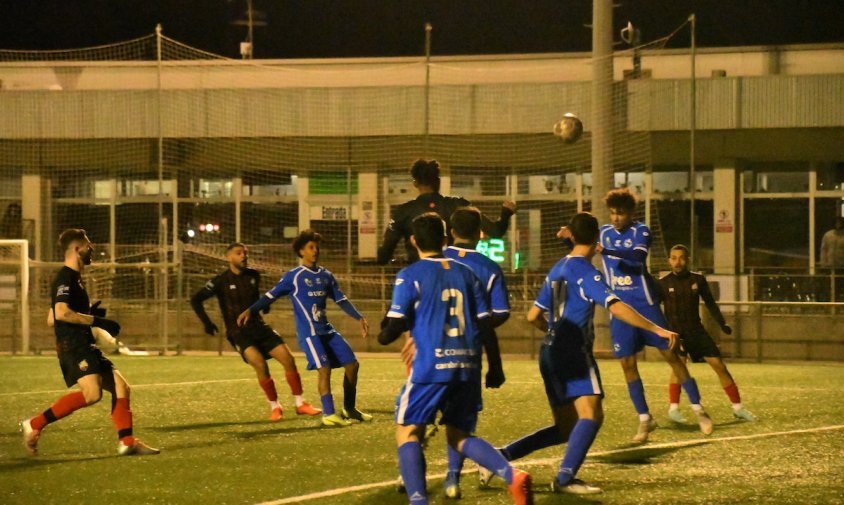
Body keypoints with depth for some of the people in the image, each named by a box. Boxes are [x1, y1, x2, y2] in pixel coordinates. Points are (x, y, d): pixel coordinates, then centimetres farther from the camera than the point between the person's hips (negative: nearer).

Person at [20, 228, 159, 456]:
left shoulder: (74, 279, 23)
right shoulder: (65, 278, -8)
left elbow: (51, 320, 27)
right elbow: (61, 313, -24)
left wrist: (90, 314, 21)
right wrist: (96, 321, -18)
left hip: (85, 347, 10)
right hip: (73, 346, -10)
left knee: (121, 387, 3)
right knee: (92, 393, -25)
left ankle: (127, 441, 2)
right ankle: (34, 425, -18)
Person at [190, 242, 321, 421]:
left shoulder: (253, 276, 6)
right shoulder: (221, 281, -9)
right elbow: (195, 300, -10)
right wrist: (206, 322, -16)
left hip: (259, 327, 5)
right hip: (238, 332, -5)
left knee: (288, 359, -7)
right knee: (260, 364, -27)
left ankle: (300, 404, 5)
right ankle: (275, 407, -11)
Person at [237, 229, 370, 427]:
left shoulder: (326, 276, 13)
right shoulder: (293, 276, -2)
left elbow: (341, 300, 18)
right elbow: (271, 295, -2)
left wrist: (359, 317, 9)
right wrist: (250, 310, -13)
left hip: (327, 330, 6)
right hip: (308, 331, -6)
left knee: (352, 364, 4)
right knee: (324, 367, -19)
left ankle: (349, 410, 16)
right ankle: (329, 414, -14)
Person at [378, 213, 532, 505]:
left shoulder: (410, 276, -1)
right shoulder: (466, 273, 13)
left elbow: (391, 331, -5)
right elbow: (486, 325, 10)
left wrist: (383, 334, 18)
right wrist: (495, 368, 18)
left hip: (431, 366, -5)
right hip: (468, 367, 5)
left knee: (407, 433, 5)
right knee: (459, 435, 17)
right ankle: (512, 476, -6)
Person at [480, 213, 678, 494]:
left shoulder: (557, 270, 16)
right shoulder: (586, 272, -9)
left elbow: (534, 316, 21)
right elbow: (617, 308, -22)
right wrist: (656, 329, -21)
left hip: (551, 353, 8)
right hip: (574, 352, -8)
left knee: (565, 429, 11)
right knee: (591, 414, -16)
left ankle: (500, 456, 6)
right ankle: (565, 478, -27)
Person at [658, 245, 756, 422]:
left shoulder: (698, 279, 1)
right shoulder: (663, 283, -4)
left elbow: (710, 302, 11)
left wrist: (722, 323, 3)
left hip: (696, 329, 3)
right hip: (674, 330, -3)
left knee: (719, 365, -1)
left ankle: (737, 407, 9)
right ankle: (673, 409, -22)